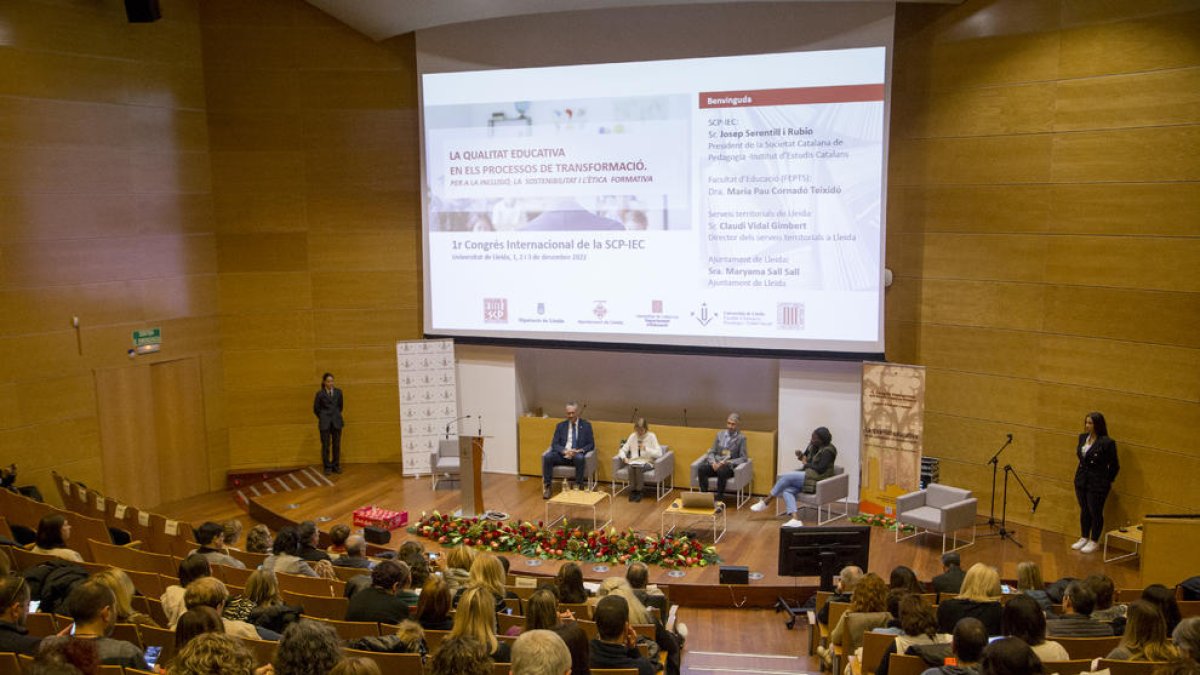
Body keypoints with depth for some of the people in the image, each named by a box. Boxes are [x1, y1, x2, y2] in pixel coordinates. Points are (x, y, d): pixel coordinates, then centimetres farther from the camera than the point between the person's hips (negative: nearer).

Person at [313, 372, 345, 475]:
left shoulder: (338, 392, 5)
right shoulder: (320, 394, -3)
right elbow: (316, 409, 6)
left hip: (337, 422, 2)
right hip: (325, 423, -2)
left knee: (336, 445, 5)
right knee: (326, 445, 0)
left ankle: (336, 466, 14)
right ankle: (327, 467, 8)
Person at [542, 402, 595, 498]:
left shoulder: (586, 425, 6)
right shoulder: (561, 425, 11)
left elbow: (591, 444, 3)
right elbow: (554, 444, 4)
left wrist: (579, 451, -16)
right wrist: (564, 451, -16)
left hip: (577, 455, -2)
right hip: (562, 454, 2)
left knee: (579, 458, -39)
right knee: (547, 457, -28)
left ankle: (578, 487, -27)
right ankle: (546, 486, -20)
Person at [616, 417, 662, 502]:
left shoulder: (651, 436, -3)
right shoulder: (632, 436, 6)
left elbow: (659, 453, -10)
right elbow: (623, 450, 8)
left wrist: (646, 449, -21)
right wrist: (624, 458, -14)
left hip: (647, 462, -2)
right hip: (633, 461, 2)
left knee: (638, 467, -37)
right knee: (631, 468, -34)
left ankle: (638, 491, -21)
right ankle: (632, 491, -20)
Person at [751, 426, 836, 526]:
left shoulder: (828, 450, -11)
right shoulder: (813, 446, 12)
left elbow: (821, 469, -19)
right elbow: (806, 457, 23)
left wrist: (806, 464, -5)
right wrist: (800, 455, -1)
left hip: (817, 480, -9)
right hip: (808, 474, 9)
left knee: (786, 476, -20)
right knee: (787, 490, -18)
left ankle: (765, 501, -9)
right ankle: (795, 520, -35)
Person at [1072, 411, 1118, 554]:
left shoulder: (1107, 442, -17)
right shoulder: (1082, 437, 4)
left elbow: (1114, 465, -8)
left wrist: (1108, 481, 0)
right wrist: (1080, 475, 16)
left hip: (1098, 484, -7)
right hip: (1081, 481, 7)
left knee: (1095, 512, 5)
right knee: (1084, 510, 16)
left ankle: (1094, 542, 18)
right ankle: (1084, 538, 29)